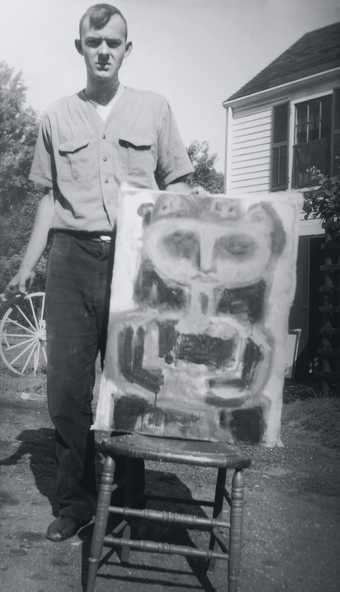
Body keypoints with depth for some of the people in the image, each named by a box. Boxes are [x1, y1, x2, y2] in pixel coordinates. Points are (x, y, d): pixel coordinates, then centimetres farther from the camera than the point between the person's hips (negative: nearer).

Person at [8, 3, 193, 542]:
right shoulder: (57, 116, 13)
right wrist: (27, 266, 8)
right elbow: (50, 196, 14)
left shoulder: (154, 108, 9)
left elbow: (177, 185, 9)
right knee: (66, 386, 1)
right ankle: (75, 500, 17)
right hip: (72, 259, 2)